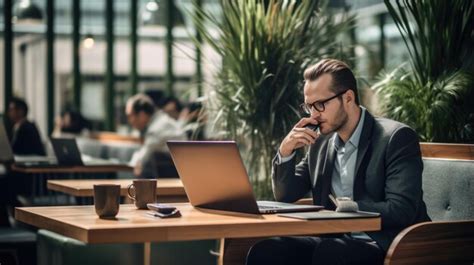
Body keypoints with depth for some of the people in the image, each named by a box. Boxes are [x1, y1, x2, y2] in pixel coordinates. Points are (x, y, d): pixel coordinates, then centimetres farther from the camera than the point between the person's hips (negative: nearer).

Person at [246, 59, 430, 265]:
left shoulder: (397, 138, -7)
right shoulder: (321, 142, 13)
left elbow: (401, 211, -16)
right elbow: (286, 195, 18)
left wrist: (339, 210, -16)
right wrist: (285, 152, 0)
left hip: (387, 247, -5)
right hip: (333, 242, 6)